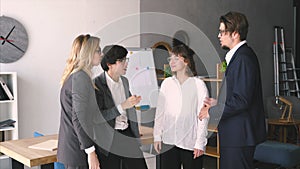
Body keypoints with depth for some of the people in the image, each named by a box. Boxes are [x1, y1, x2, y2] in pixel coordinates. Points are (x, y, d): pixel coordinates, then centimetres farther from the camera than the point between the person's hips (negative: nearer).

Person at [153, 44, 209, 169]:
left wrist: (200, 143, -7)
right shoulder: (166, 83, 6)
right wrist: (157, 136, 5)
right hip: (168, 141, 3)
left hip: (190, 143, -3)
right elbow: (159, 112, 9)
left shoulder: (198, 84, -4)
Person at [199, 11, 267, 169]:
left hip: (239, 134, -10)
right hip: (235, 133, 10)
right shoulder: (238, 55, 13)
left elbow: (241, 100, -23)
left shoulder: (244, 57, -18)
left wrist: (212, 111, -13)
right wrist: (217, 102, 10)